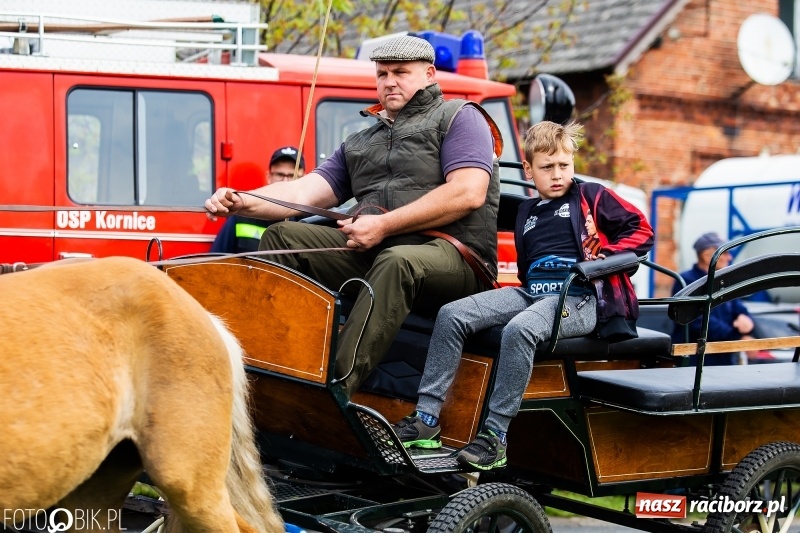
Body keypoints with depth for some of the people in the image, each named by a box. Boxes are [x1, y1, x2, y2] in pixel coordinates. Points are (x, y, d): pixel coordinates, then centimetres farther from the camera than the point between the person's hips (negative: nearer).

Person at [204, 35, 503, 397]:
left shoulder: (459, 118, 6)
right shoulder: (360, 142, 24)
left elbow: (469, 193, -11)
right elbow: (305, 192, 12)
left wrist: (382, 225, -14)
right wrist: (243, 203, -9)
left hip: (454, 256, -6)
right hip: (370, 251, 7)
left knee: (395, 263, -39)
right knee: (281, 237, -4)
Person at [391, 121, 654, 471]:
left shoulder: (591, 197, 10)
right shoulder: (526, 213, 26)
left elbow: (641, 230, 5)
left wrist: (603, 259, -7)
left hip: (578, 299, -6)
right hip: (531, 294, 6)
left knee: (519, 330, -37)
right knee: (452, 315, -14)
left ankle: (495, 436, -33)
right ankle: (426, 419, -16)